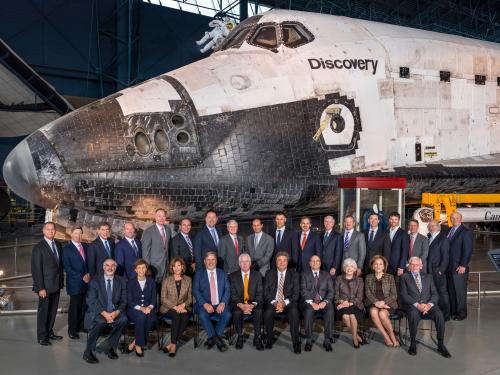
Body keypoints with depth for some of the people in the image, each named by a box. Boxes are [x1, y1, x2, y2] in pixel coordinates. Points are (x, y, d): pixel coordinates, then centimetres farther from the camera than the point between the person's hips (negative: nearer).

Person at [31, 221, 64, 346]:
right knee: (43, 311, 4)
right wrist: (40, 288, -17)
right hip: (45, 286, -6)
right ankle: (42, 337, 15)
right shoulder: (38, 248, -13)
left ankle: (49, 332, 27)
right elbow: (36, 269, -14)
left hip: (56, 285, 6)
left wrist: (61, 281, 9)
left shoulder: (58, 245, 7)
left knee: (53, 310, 14)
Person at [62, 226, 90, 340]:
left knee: (84, 306, 7)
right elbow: (67, 268, -11)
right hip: (75, 283, -5)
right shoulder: (66, 249, -6)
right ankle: (72, 330, 15)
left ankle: (81, 326, 22)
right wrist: (82, 277, -13)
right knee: (74, 307, 2)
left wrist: (89, 274, -1)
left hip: (87, 282, 5)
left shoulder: (85, 246, 11)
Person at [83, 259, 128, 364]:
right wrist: (104, 313, -22)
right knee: (100, 321, -35)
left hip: (115, 311, 3)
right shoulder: (95, 281, 1)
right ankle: (88, 351, -18)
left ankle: (109, 346, -8)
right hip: (98, 312, -3)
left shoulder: (121, 282, 9)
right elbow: (91, 301, -8)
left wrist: (116, 312, -16)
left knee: (124, 319, -28)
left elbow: (123, 301, 5)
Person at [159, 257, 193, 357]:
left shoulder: (188, 280, 9)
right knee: (176, 315, -34)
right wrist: (175, 307, -15)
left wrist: (183, 305, -12)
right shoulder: (167, 280, 3)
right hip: (168, 307, -1)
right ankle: (174, 345, -29)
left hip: (183, 307, 1)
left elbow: (190, 297, 8)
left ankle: (172, 344, -25)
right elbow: (163, 298, 0)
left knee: (185, 317, -32)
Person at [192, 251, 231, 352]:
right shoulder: (199, 274, 9)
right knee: (203, 315, -34)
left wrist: (223, 303, -14)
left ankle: (211, 339, -13)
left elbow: (227, 290, 5)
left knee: (227, 314, -29)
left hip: (220, 305, 1)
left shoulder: (223, 274, 14)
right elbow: (195, 291, -1)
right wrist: (205, 304, -17)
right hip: (205, 305, -1)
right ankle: (217, 340, -21)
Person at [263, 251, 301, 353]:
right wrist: (274, 302, -15)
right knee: (268, 312, -32)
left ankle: (296, 343, -23)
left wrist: (284, 303, -17)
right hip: (272, 302, 1)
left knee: (294, 312, -33)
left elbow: (296, 294, 0)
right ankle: (269, 339, -9)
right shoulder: (269, 274, 9)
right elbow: (266, 292, 3)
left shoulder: (294, 274, 6)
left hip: (288, 302, -1)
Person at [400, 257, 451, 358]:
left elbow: (435, 294, 12)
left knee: (439, 314, -29)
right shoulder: (404, 277, 12)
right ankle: (413, 344, -22)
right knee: (414, 314, -37)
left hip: (428, 304, 3)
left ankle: (441, 345, -20)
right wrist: (417, 305, -16)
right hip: (412, 305, -3)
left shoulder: (428, 277, 22)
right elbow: (404, 295, 0)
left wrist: (429, 304, -10)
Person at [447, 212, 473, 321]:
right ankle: (453, 311, 17)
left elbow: (467, 250, -11)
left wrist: (463, 265, -16)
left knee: (460, 291, -1)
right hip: (449, 267, 6)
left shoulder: (466, 232, -5)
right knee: (451, 290, 8)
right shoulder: (449, 231, 16)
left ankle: (461, 313, 8)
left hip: (459, 268, -6)